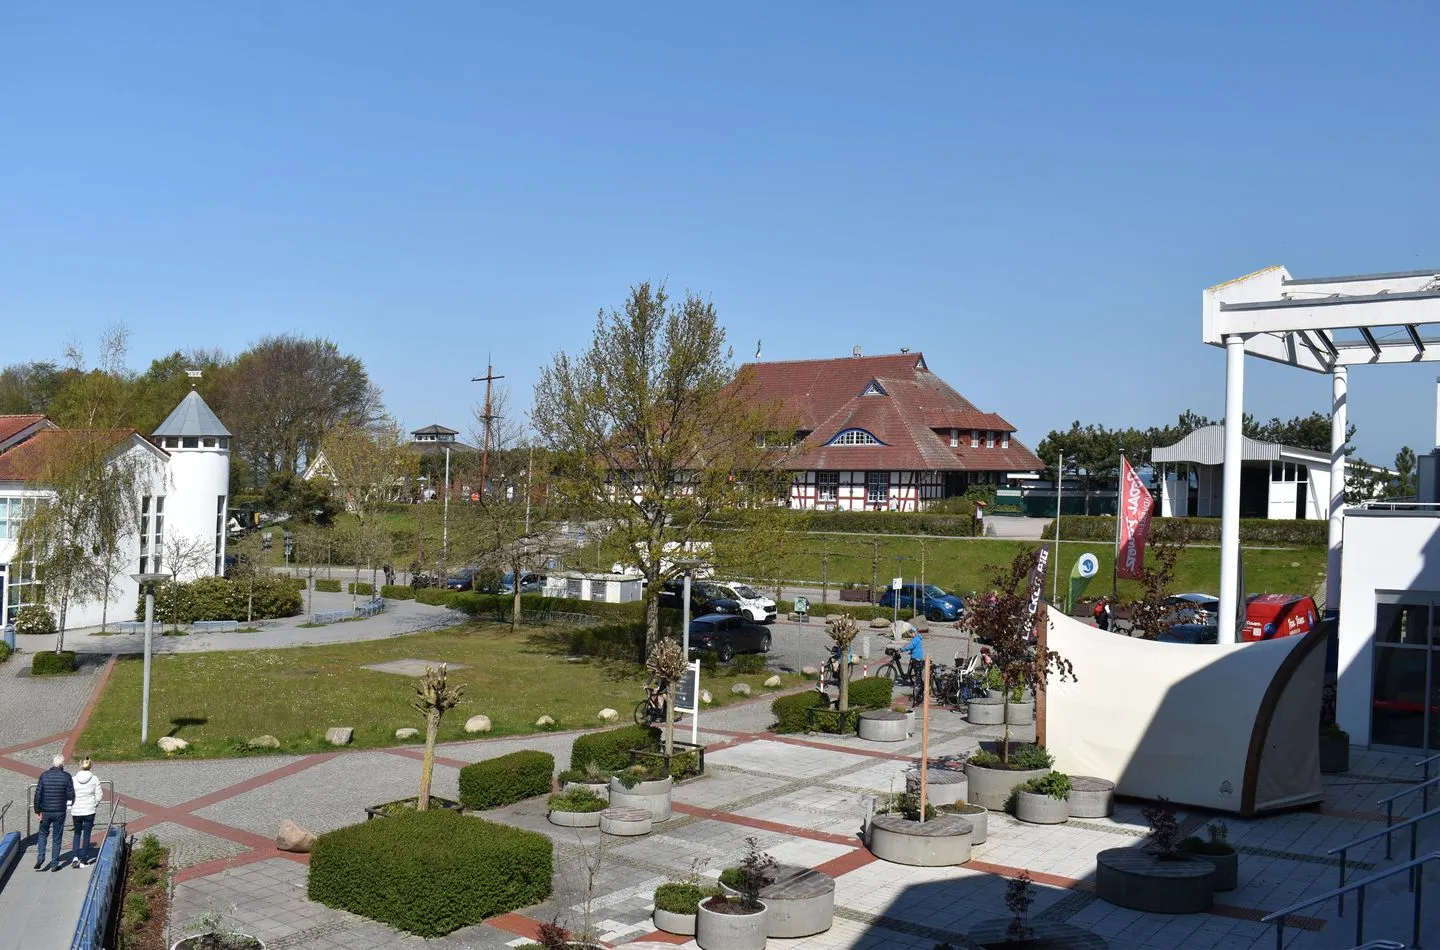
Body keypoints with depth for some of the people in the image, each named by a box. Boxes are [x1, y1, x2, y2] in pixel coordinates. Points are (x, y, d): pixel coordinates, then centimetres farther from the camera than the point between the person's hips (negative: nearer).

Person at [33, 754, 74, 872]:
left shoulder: (44, 775, -6)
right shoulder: (66, 776, -9)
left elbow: (38, 795, -7)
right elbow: (71, 795, -10)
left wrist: (37, 811, 0)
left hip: (45, 811, 1)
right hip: (60, 812, -1)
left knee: (43, 833, 22)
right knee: (57, 838, 9)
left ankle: (40, 857, 7)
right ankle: (54, 864, 11)